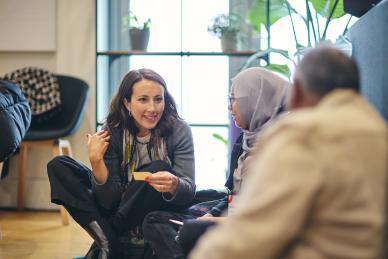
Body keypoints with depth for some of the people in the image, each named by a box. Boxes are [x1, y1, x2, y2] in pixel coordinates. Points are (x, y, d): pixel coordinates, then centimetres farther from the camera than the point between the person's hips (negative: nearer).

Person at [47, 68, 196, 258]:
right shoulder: (113, 132, -11)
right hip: (122, 206, 3)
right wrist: (96, 162, -31)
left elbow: (189, 190, -23)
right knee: (58, 166, -10)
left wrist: (174, 185, -46)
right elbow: (111, 200, -14)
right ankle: (107, 242, -26)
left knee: (159, 168, -32)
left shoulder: (179, 131, -15)